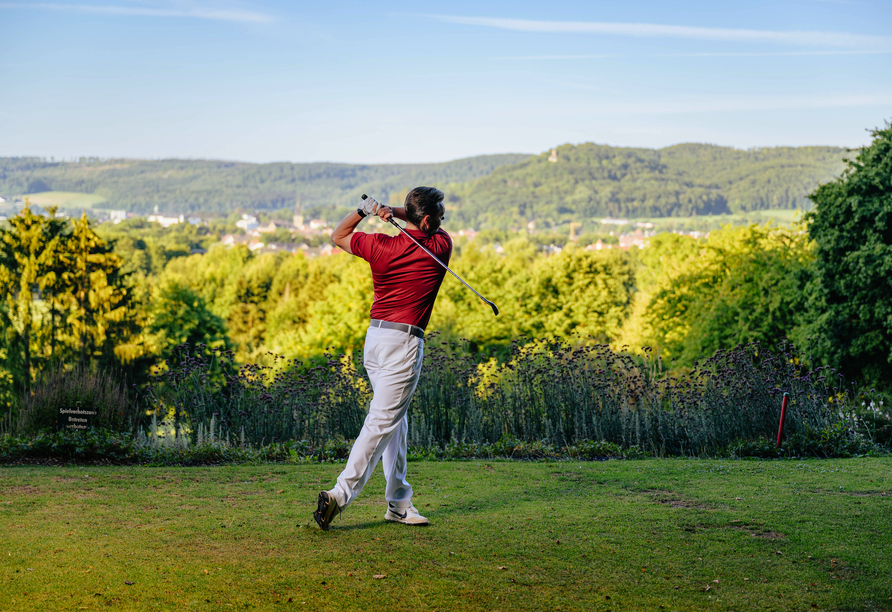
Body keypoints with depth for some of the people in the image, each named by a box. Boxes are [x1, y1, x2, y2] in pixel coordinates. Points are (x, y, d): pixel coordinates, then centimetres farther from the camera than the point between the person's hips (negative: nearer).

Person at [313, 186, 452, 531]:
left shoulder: (380, 246, 3)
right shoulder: (440, 247, -2)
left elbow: (338, 236, 20)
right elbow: (433, 229, 21)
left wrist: (364, 210, 10)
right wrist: (394, 211, 3)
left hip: (375, 335, 6)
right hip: (404, 341, -6)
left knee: (395, 421, 14)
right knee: (382, 421, -8)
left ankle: (398, 502, 17)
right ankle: (340, 495, -17)